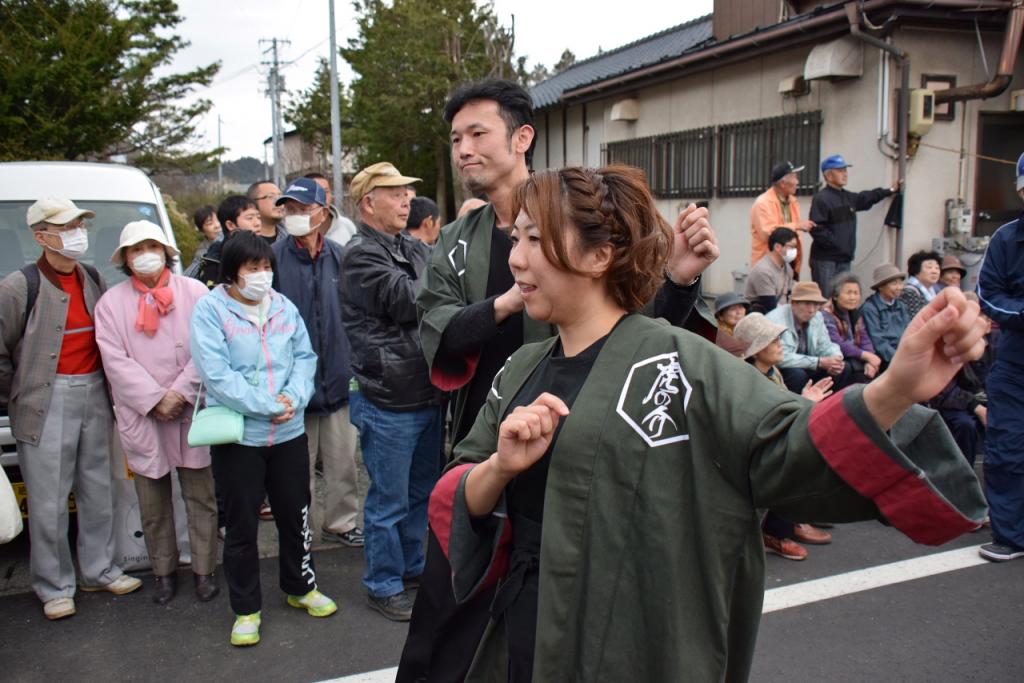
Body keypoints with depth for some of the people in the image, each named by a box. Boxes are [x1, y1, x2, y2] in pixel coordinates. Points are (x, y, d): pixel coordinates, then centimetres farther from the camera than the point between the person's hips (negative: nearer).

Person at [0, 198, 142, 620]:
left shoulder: (93, 280, 8)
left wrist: (108, 388, 10)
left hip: (95, 395, 6)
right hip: (47, 402, -5)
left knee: (97, 491, 14)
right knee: (49, 502, 1)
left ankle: (99, 570, 29)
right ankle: (53, 586, 16)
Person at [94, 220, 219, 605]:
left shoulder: (194, 292, 3)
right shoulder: (111, 303, 6)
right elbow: (116, 362, -3)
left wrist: (180, 393, -13)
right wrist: (155, 401, -12)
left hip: (193, 413, -1)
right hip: (141, 418, 1)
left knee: (201, 497, 5)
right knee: (153, 504, 9)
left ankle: (203, 570, 18)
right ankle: (164, 572, 25)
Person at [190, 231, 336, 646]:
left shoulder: (284, 308, 7)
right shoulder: (210, 309, -7)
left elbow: (305, 357, 6)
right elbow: (217, 375, -16)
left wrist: (294, 398, -13)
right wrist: (269, 405, -19)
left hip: (290, 432, 4)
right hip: (237, 436, -4)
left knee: (296, 514, 16)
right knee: (241, 524, 7)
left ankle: (300, 587, 37)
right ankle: (246, 609, 23)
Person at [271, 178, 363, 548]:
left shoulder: (338, 256, 2)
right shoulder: (274, 258, -6)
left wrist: (355, 365, 5)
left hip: (337, 375, 3)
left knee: (343, 459, 13)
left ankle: (341, 522, 31)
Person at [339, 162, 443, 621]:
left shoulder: (415, 250, 12)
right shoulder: (360, 255, -11)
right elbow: (409, 300, -20)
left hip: (426, 394, 8)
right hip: (388, 402, -7)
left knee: (424, 491, 20)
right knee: (389, 501, 5)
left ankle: (413, 566, 38)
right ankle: (383, 586, 22)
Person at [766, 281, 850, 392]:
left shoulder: (817, 316, -2)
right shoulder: (776, 320, -25)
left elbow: (825, 346, 8)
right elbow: (782, 358, -30)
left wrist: (836, 359, -16)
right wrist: (820, 362, -28)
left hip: (806, 368, 7)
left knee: (843, 368, -6)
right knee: (798, 374, -34)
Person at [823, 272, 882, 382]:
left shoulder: (856, 314, 15)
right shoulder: (827, 316, -9)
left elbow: (865, 341, 5)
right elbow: (838, 346, -19)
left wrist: (870, 361, -14)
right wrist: (866, 355, -22)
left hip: (855, 360, 6)